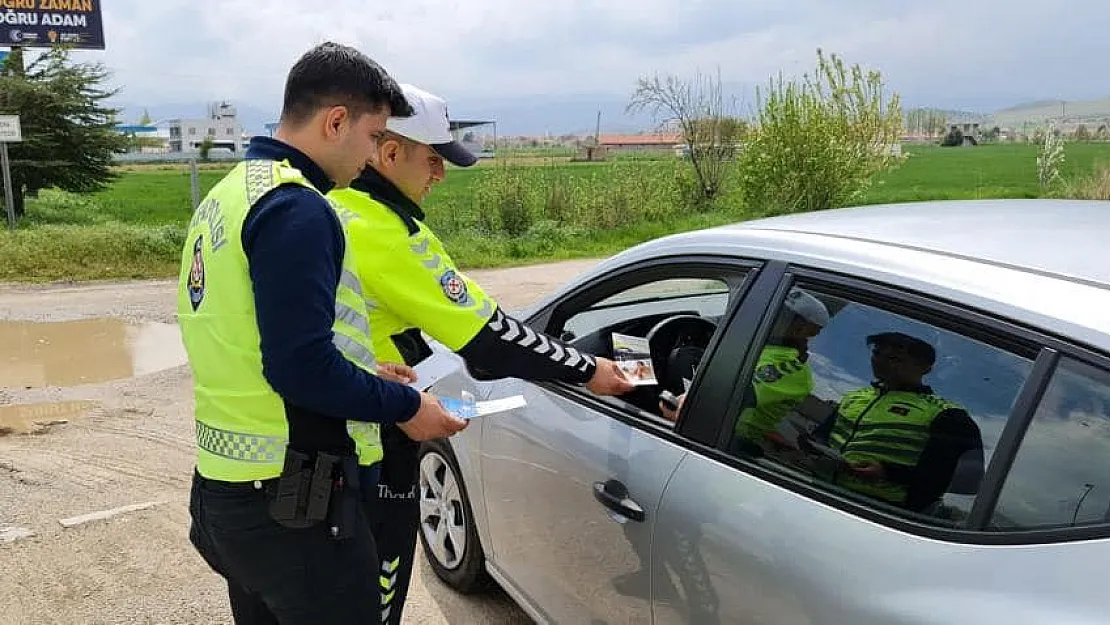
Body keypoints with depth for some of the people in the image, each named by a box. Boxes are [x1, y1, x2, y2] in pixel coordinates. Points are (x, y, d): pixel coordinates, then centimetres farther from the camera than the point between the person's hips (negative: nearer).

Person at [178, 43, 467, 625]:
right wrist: (405, 405, -12)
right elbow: (302, 367, -25)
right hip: (292, 503, -9)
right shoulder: (296, 210, -20)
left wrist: (367, 379, 13)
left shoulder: (229, 194, 11)